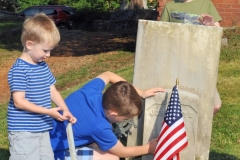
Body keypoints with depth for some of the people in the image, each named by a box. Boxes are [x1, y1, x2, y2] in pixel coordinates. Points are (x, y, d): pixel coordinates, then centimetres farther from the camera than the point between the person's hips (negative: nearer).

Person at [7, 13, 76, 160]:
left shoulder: (43, 66, 9)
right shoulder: (19, 70, -18)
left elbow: (53, 91, 13)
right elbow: (19, 101, -21)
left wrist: (66, 110, -2)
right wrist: (48, 111, -24)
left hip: (42, 129, 9)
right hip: (23, 132, -8)